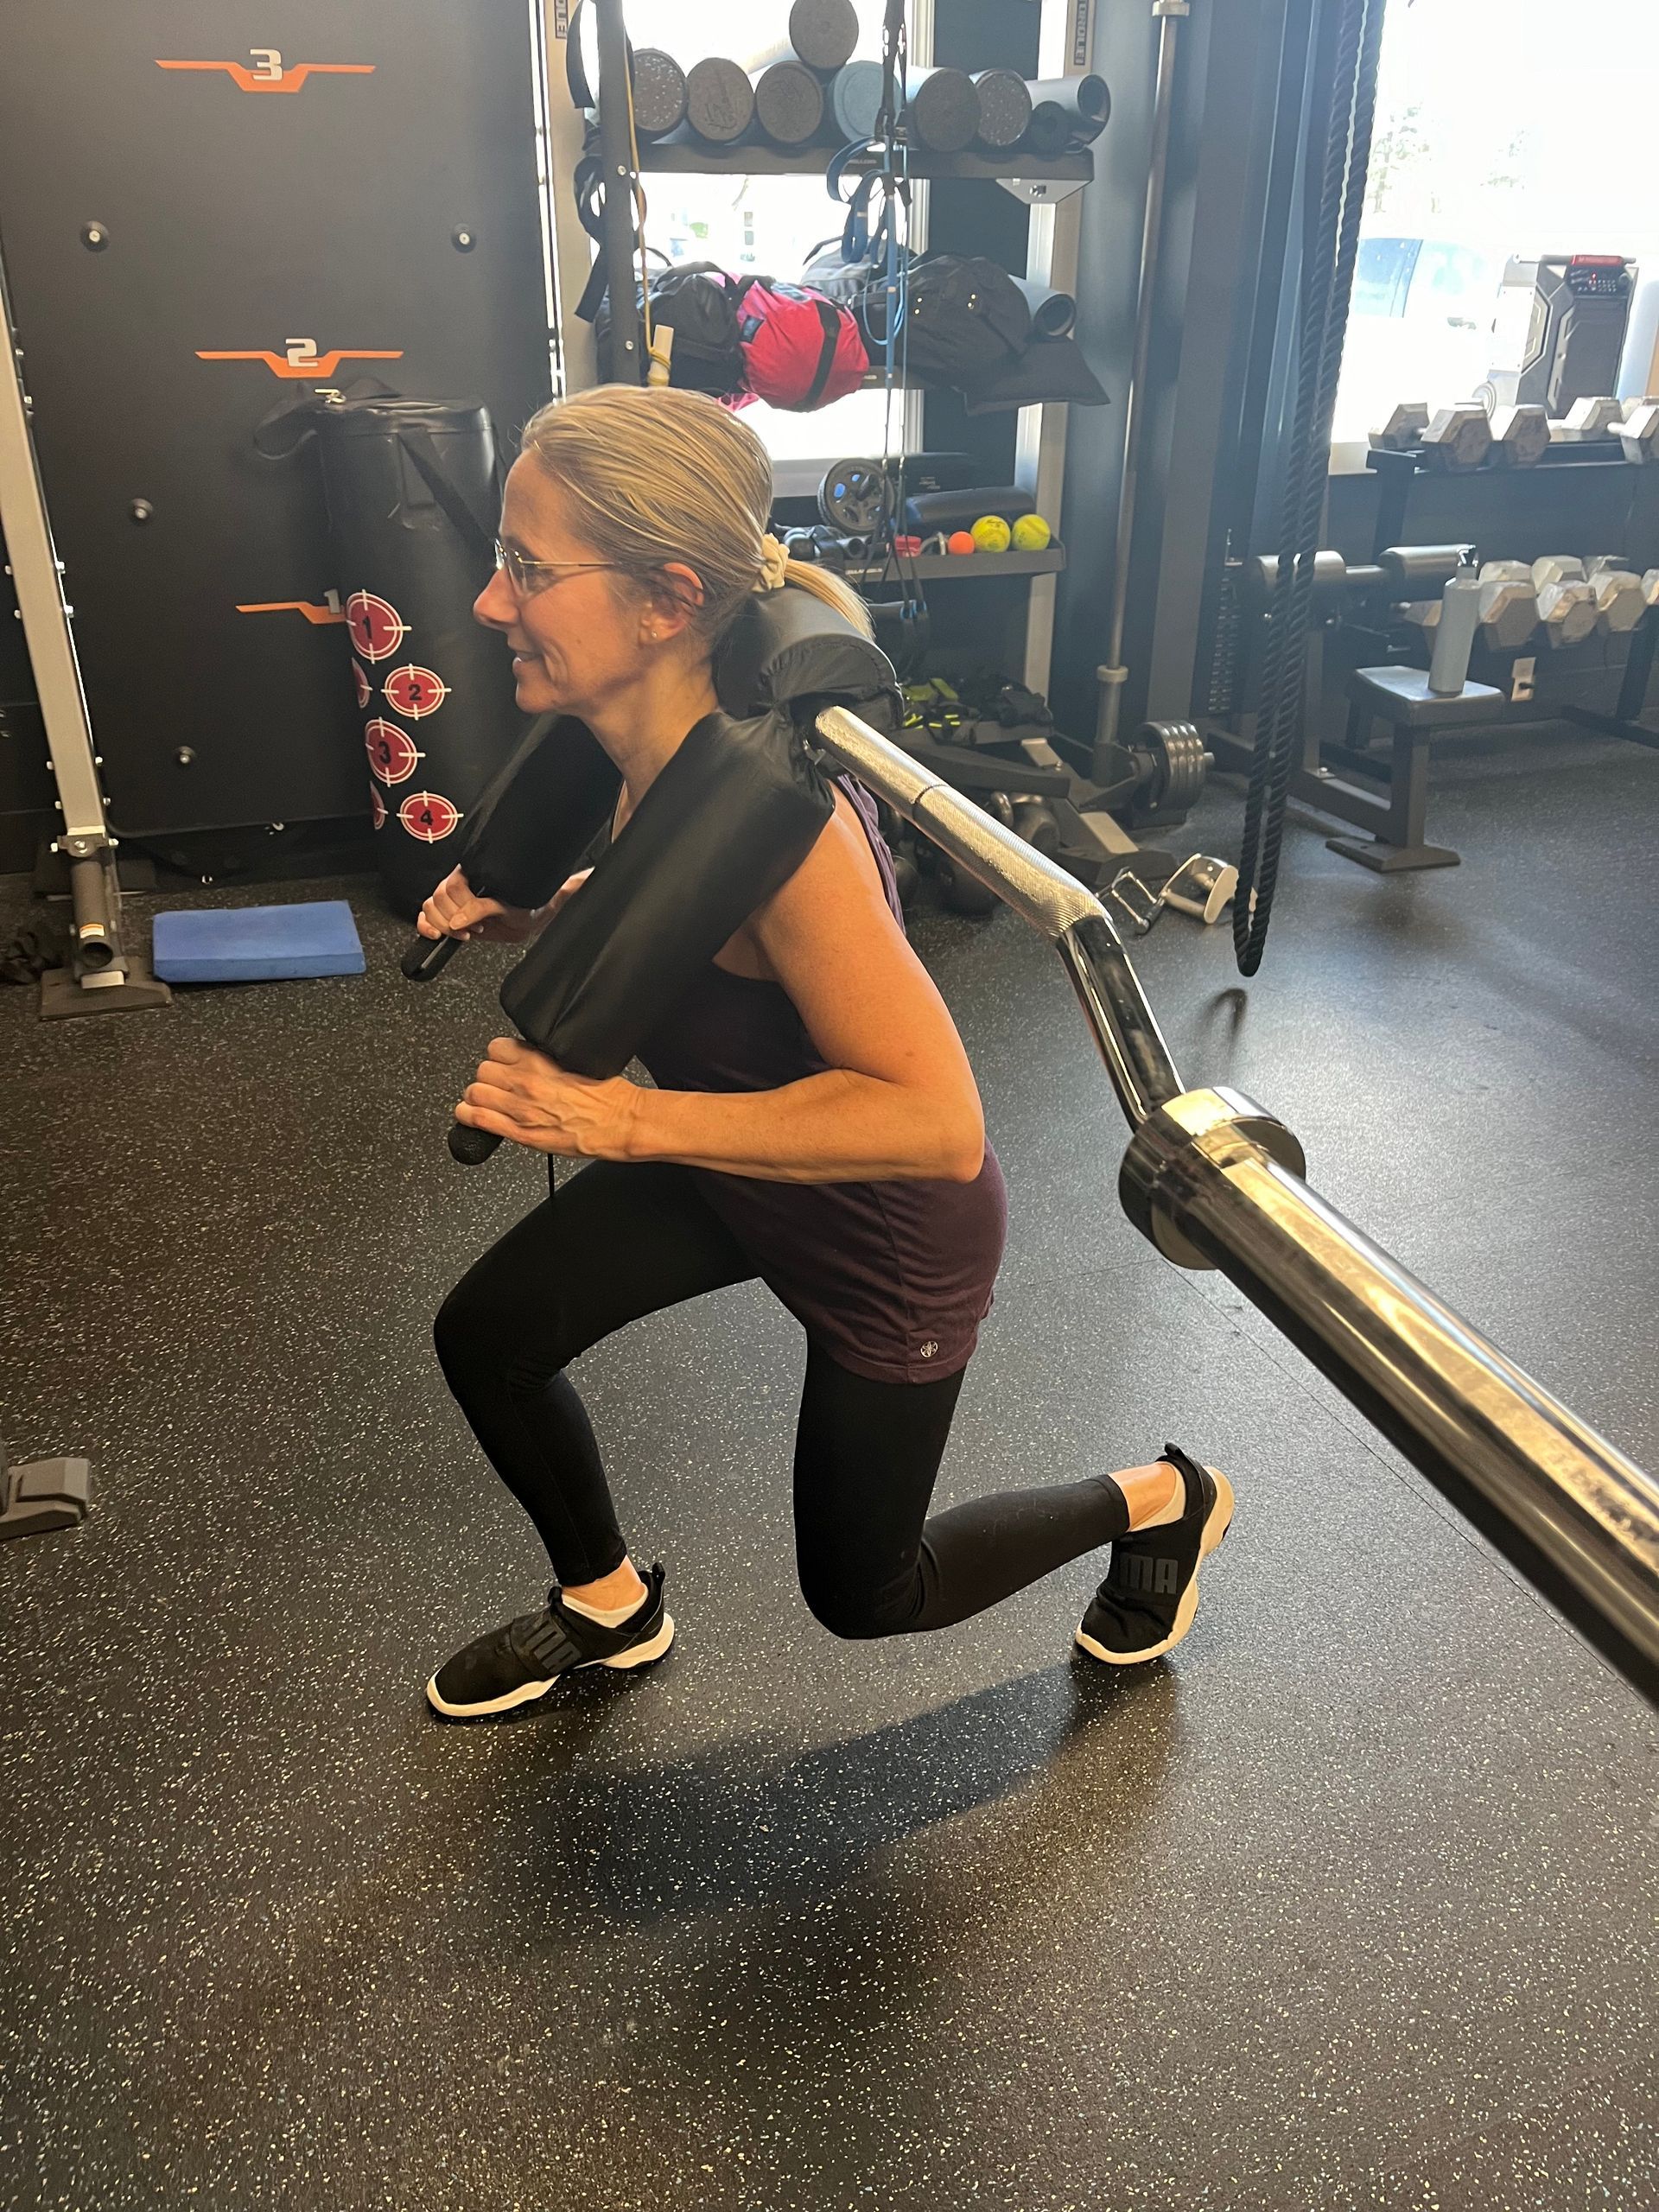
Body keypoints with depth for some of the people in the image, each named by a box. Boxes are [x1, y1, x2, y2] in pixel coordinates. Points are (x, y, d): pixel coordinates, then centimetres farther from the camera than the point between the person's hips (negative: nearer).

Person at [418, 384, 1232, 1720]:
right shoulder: (657, 752, -13)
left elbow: (938, 1121, -39)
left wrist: (626, 1120, -40)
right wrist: (523, 920, -11)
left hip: (891, 1224, -7)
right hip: (737, 1159, 7)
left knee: (863, 1592, 14)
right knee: (485, 1334, 5)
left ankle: (1160, 1501, 37)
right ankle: (611, 1609, 33)